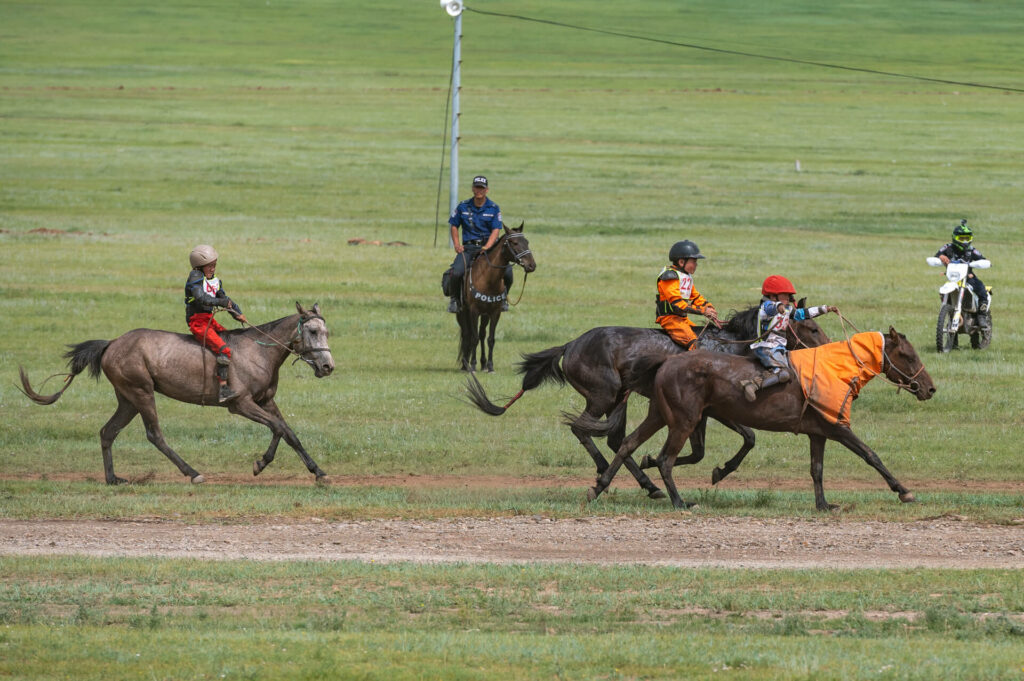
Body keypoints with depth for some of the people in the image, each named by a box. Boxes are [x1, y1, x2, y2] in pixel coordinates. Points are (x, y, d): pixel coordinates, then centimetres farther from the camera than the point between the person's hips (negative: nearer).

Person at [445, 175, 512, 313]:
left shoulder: (493, 208, 3)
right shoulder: (463, 207, 6)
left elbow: (496, 230, -4)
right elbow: (454, 226, 14)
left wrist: (486, 247, -19)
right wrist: (457, 245, -1)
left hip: (489, 246, 0)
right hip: (468, 248, 0)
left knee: (507, 271, -21)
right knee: (456, 272, -27)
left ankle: (503, 297, 8)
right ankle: (454, 299, 0)